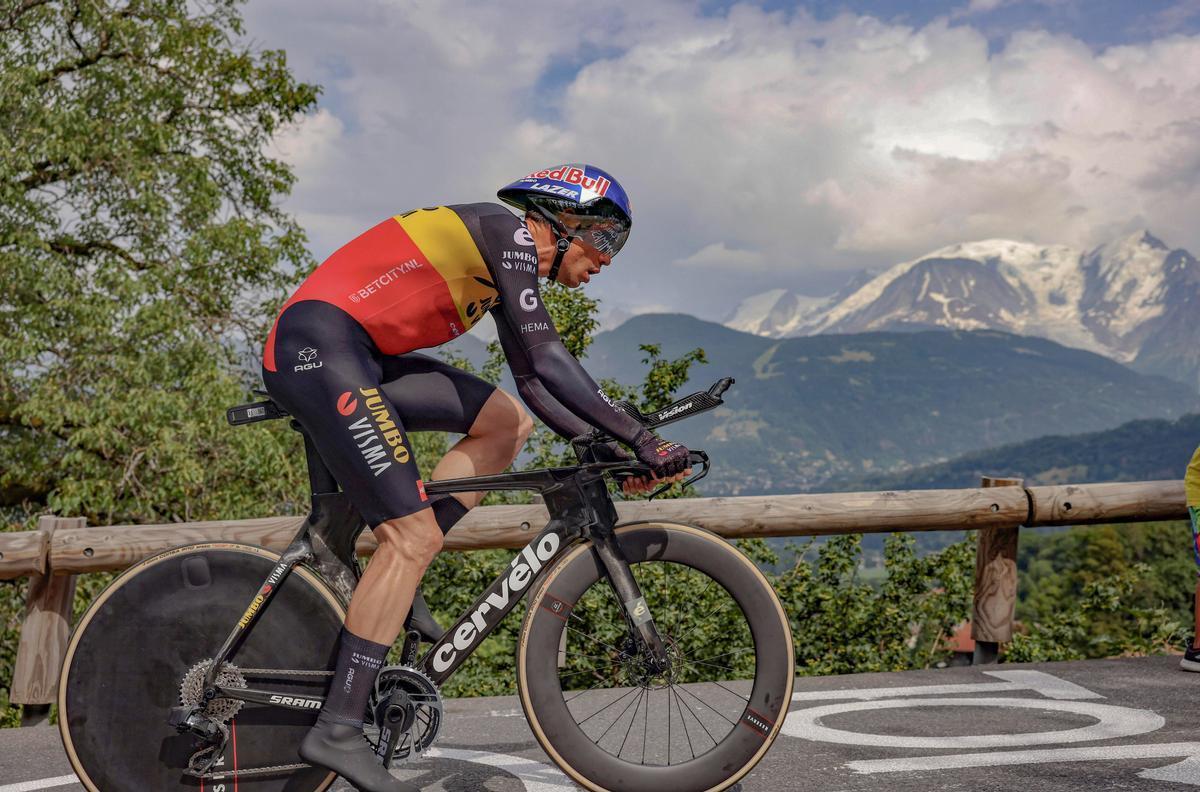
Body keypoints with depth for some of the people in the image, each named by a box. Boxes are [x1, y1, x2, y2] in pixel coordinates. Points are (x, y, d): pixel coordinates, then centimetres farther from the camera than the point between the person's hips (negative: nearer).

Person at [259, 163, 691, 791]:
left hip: (354, 355, 10)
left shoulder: (505, 264, 21)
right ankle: (337, 730, -10)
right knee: (415, 535, -14)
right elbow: (547, 358, -16)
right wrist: (641, 439, -15)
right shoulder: (508, 230, -7)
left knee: (507, 422, 8)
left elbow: (533, 382, 21)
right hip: (318, 344, -10)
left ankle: (391, 585, 5)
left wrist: (605, 447, 12)